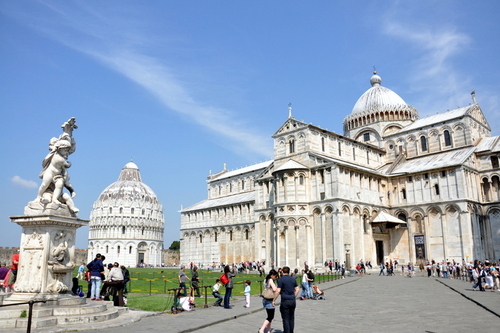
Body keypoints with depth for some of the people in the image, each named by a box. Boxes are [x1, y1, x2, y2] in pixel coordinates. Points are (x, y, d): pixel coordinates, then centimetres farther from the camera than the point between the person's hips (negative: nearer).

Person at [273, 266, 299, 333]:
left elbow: (278, 291, -14)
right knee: (291, 318, 15)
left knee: (285, 318, 2)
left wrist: (274, 300, -6)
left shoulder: (281, 280, -9)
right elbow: (297, 289, 11)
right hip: (293, 301, 6)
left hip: (285, 301, -6)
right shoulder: (293, 279, 8)